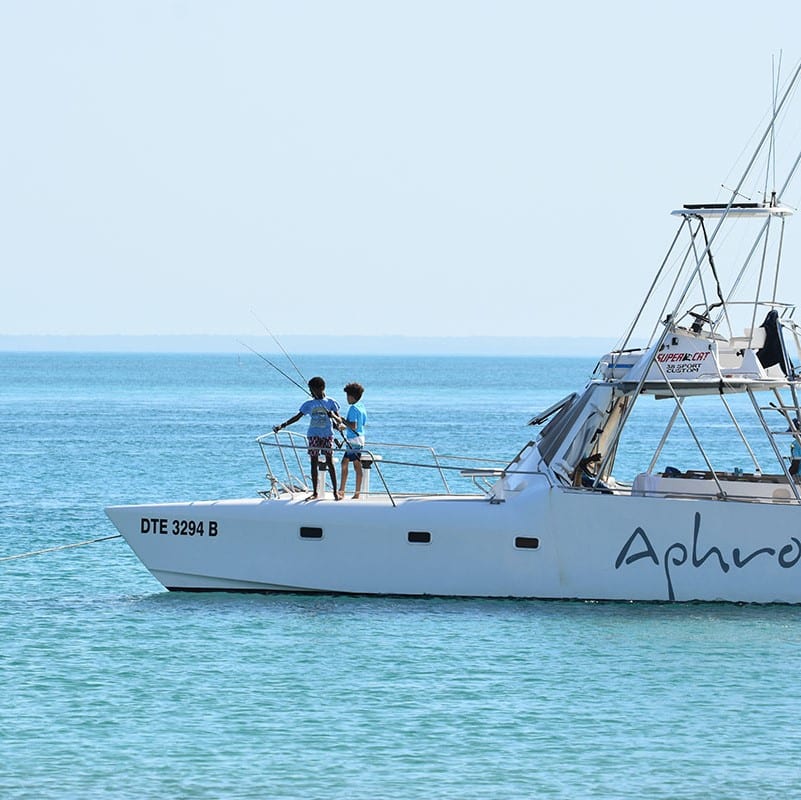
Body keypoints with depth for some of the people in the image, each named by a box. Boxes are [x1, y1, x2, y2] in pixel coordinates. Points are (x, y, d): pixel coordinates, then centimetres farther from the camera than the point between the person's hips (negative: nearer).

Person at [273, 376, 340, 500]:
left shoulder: (330, 402, 2)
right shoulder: (309, 404, 9)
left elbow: (339, 420, 1)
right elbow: (297, 417, 7)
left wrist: (333, 416, -22)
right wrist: (282, 425, -2)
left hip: (327, 435, -3)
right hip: (313, 435, 3)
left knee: (329, 461, -8)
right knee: (314, 463, 2)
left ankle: (335, 491, -4)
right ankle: (314, 492, 7)